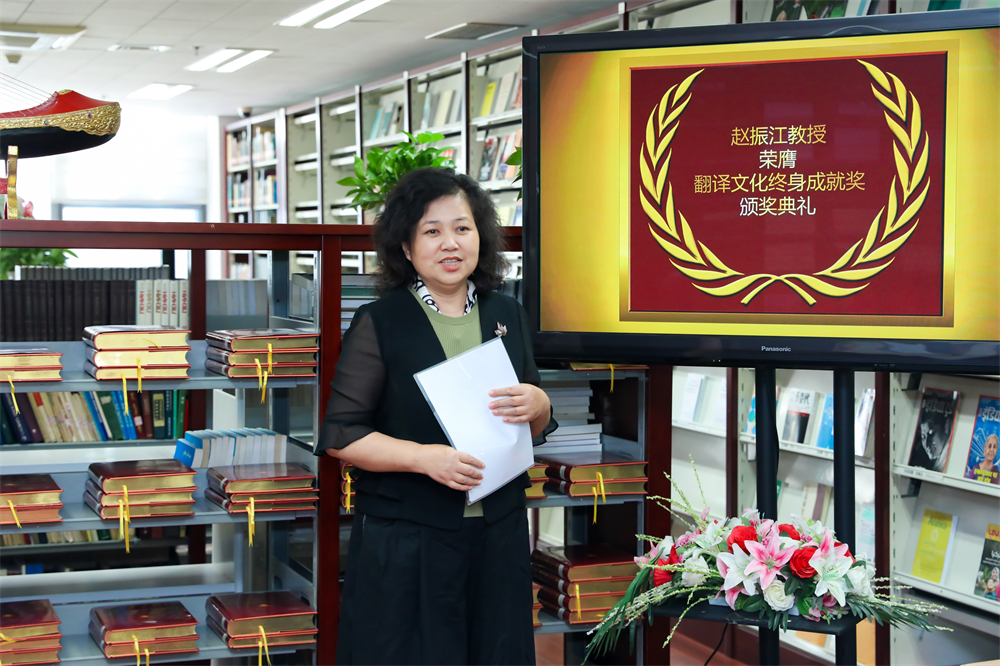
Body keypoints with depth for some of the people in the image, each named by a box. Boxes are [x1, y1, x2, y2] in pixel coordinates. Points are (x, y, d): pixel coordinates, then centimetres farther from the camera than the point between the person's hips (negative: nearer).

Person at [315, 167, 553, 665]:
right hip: (404, 543, -4)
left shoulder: (507, 315, 9)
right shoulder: (380, 323, -5)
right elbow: (339, 437, -8)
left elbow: (538, 428, 17)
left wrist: (538, 404, -6)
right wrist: (424, 457, -21)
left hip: (499, 533, 4)